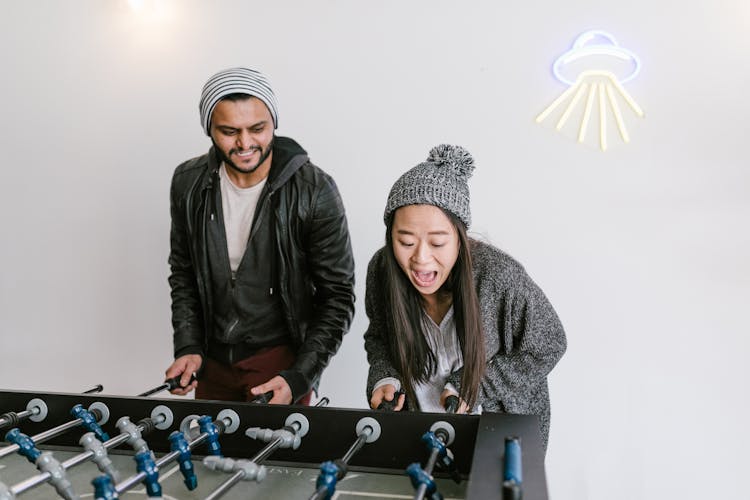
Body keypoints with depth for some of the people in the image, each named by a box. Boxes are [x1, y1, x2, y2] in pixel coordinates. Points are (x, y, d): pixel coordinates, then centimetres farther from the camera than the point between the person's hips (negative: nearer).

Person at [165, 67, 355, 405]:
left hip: (281, 360, -4)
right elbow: (182, 272, 7)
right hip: (211, 360, 5)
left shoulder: (314, 190, -19)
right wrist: (188, 347, -3)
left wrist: (298, 377, -21)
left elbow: (338, 295, -14)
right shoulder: (188, 183, -6)